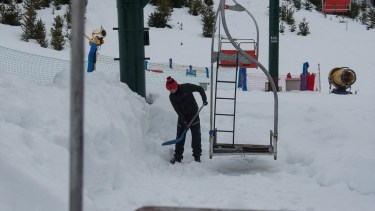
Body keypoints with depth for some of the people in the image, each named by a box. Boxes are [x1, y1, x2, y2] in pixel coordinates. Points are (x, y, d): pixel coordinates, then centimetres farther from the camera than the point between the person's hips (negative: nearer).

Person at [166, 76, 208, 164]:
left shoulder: (186, 87, -15)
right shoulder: (172, 97, -7)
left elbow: (200, 89, -5)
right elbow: (177, 110, -11)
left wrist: (204, 99, -14)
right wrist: (184, 121, -18)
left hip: (193, 114, -2)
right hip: (182, 117, 3)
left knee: (196, 136, -2)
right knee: (180, 137, 2)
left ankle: (197, 156, 5)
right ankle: (177, 157, 10)